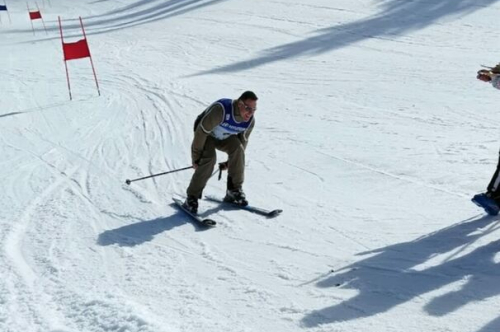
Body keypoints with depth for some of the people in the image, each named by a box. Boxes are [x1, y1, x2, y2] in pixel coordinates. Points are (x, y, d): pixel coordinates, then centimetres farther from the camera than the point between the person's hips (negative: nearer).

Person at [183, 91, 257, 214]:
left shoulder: (250, 121, -20)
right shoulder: (220, 110, -39)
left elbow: (243, 141, -3)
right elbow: (201, 132, -31)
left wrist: (231, 162, 3)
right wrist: (196, 156, -24)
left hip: (225, 137, 5)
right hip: (205, 134, -5)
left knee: (237, 148, -22)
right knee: (209, 157, -27)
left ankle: (234, 191, -9)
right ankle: (191, 198, -17)